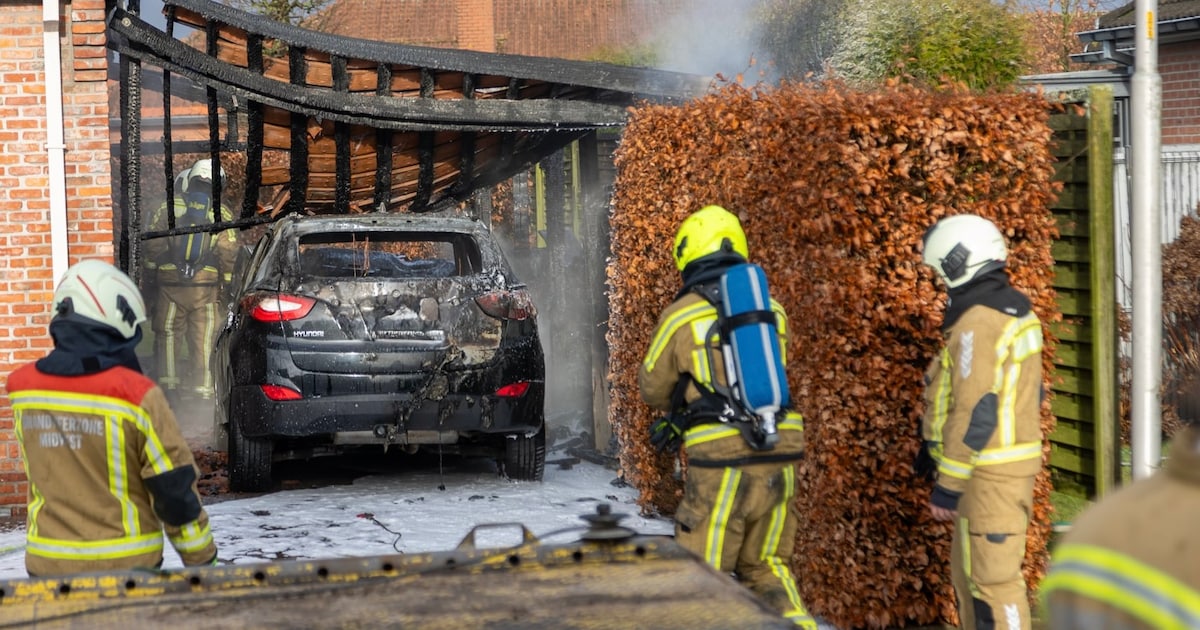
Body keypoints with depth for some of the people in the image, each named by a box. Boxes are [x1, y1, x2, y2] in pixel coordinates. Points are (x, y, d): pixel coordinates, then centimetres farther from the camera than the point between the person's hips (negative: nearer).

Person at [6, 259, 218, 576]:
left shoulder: (22, 387, -2)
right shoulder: (135, 395, -16)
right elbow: (175, 489, -10)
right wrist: (201, 559, 1)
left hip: (48, 563, 4)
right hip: (124, 564, -4)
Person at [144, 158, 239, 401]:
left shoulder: (169, 208, 2)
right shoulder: (222, 214, 2)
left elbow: (153, 245, 2)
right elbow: (228, 254, 0)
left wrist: (150, 275, 10)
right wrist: (226, 284, 7)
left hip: (170, 283, 0)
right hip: (206, 287, 0)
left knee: (168, 334, 11)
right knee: (203, 339, 4)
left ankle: (168, 382, 9)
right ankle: (202, 386, 4)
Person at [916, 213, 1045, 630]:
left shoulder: (978, 323, -18)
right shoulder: (1012, 313, 13)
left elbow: (976, 412, -22)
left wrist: (948, 483, -18)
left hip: (989, 471, -10)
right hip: (1012, 459, 10)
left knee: (993, 577, -7)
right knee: (968, 571, 18)